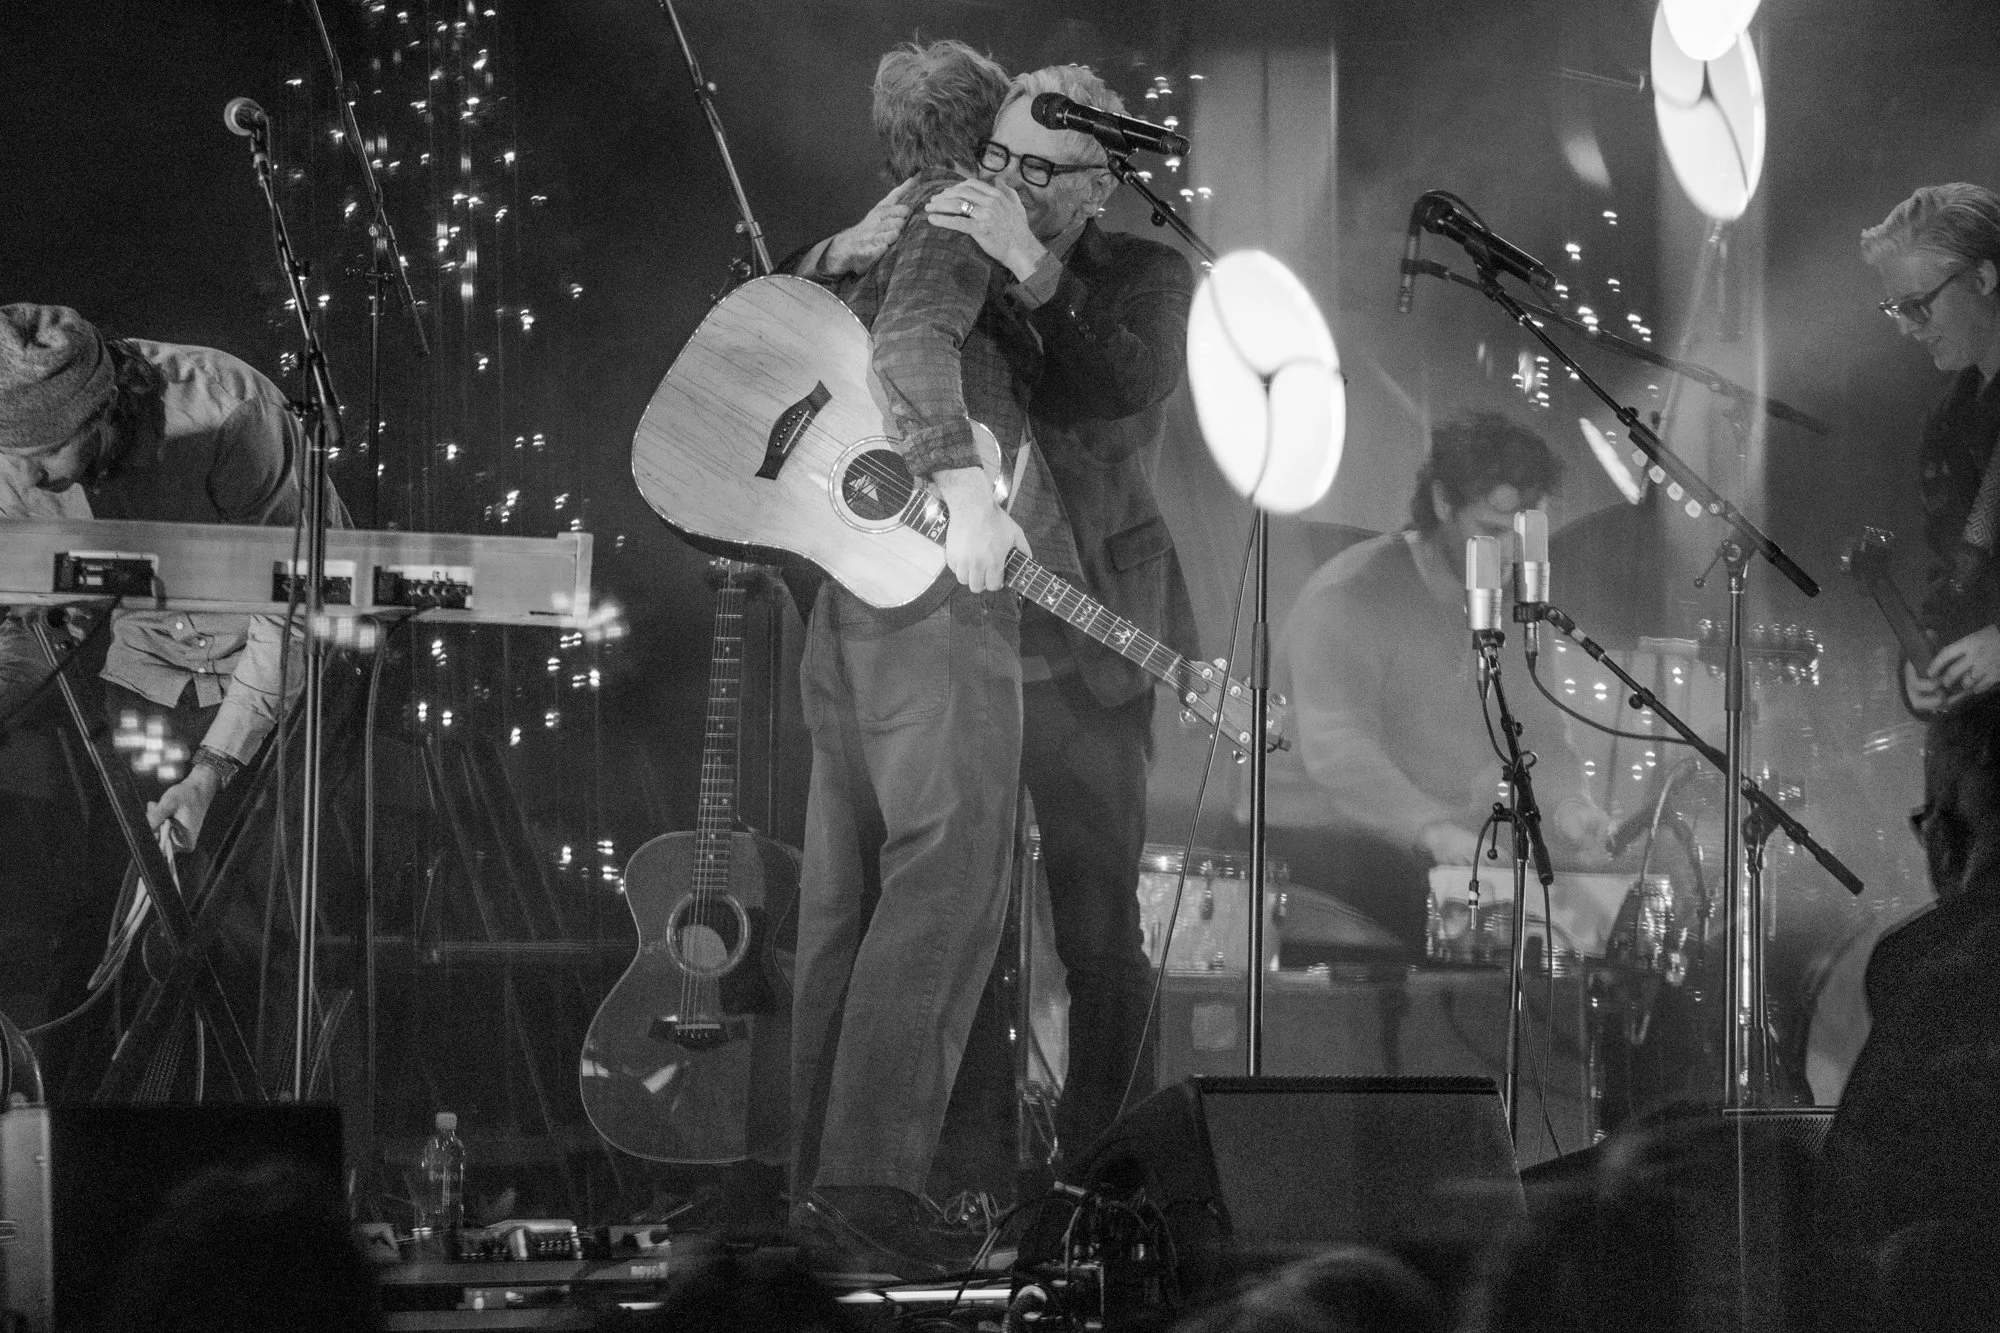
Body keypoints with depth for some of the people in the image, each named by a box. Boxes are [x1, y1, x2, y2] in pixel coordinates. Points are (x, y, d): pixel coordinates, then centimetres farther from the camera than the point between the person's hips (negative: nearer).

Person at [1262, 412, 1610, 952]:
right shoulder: (1352, 596, -16)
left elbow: (1534, 728, 10)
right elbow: (1335, 749, -29)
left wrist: (1565, 800, -14)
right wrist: (1432, 828, -43)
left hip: (1441, 844, 8)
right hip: (1321, 838, -7)